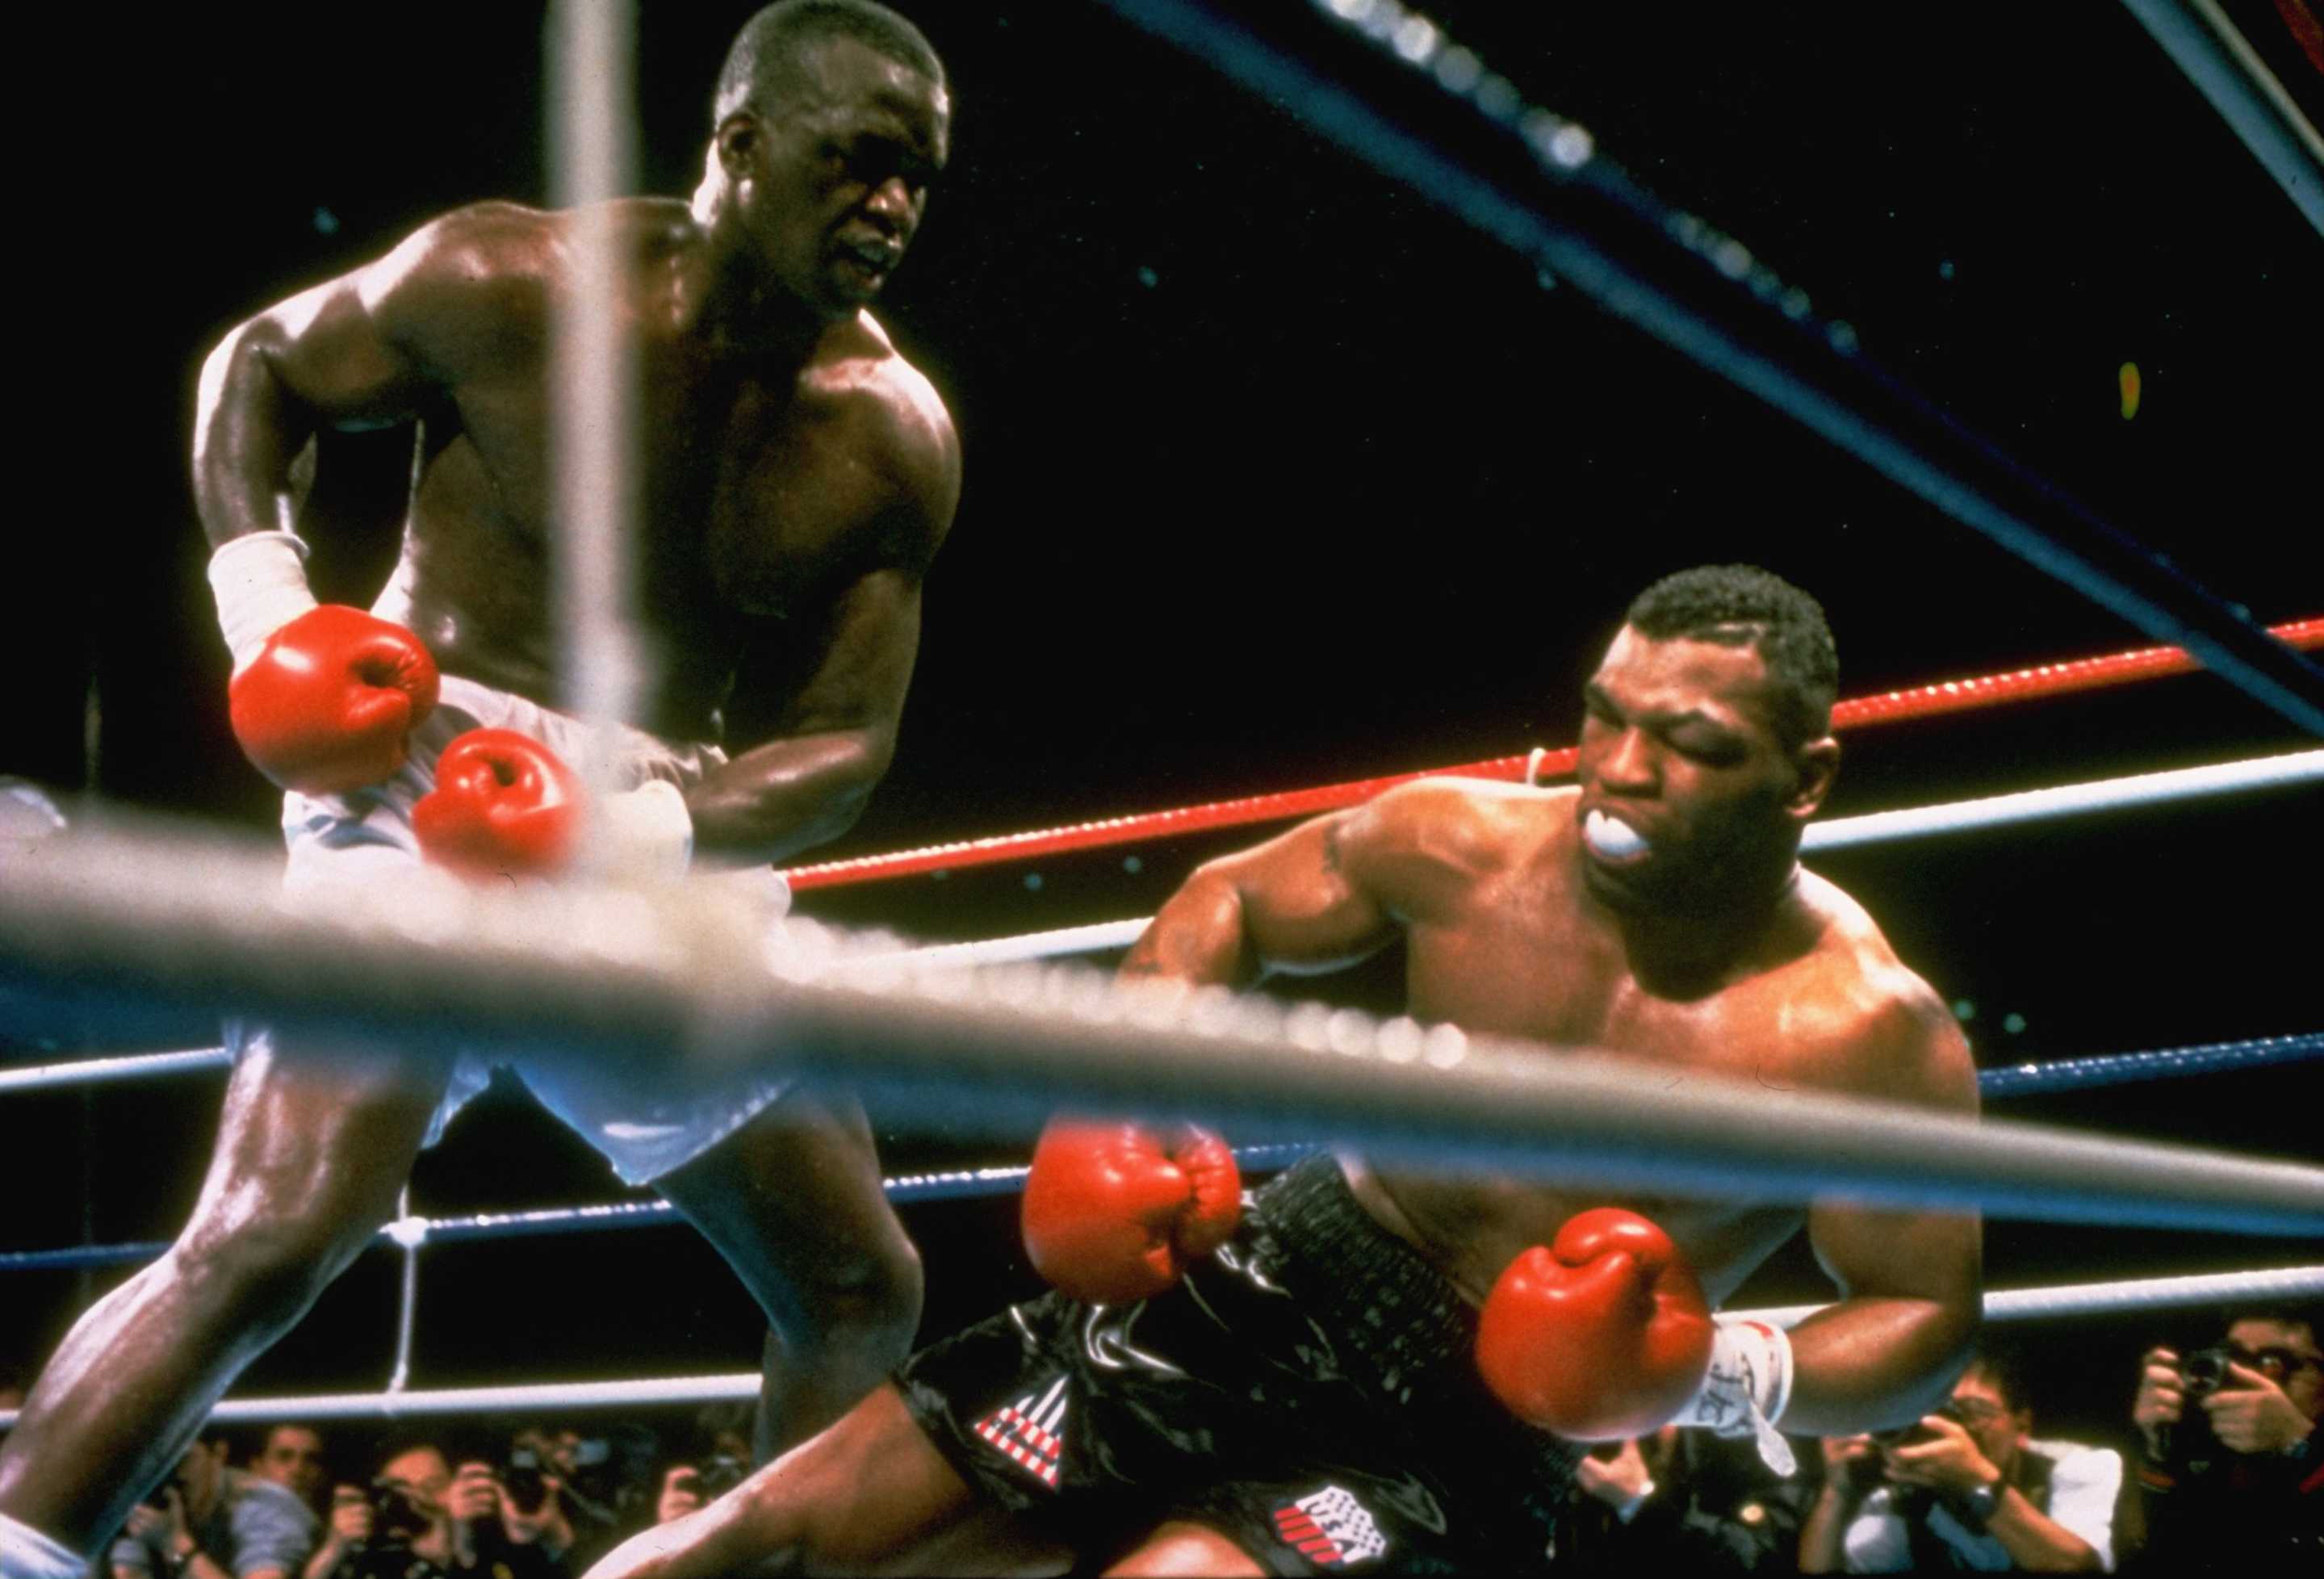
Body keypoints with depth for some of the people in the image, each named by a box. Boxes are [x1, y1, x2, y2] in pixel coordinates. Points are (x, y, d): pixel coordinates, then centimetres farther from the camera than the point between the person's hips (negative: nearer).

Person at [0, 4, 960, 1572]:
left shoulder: (897, 440, -3)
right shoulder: (505, 285, -11)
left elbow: (845, 739, -4)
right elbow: (260, 362, 5)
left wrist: (659, 831, -22)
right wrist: (259, 590, -12)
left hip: (676, 840, 5)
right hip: (423, 802, -5)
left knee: (866, 1291, 9)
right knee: (268, 1240, -25)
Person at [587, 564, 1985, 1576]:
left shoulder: (1869, 1031, -17)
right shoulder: (1461, 842, -9)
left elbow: (1930, 1313, -8)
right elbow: (1234, 902, 8)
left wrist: (1729, 1381, -26)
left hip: (1481, 1423, -3)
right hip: (1278, 1280, 4)